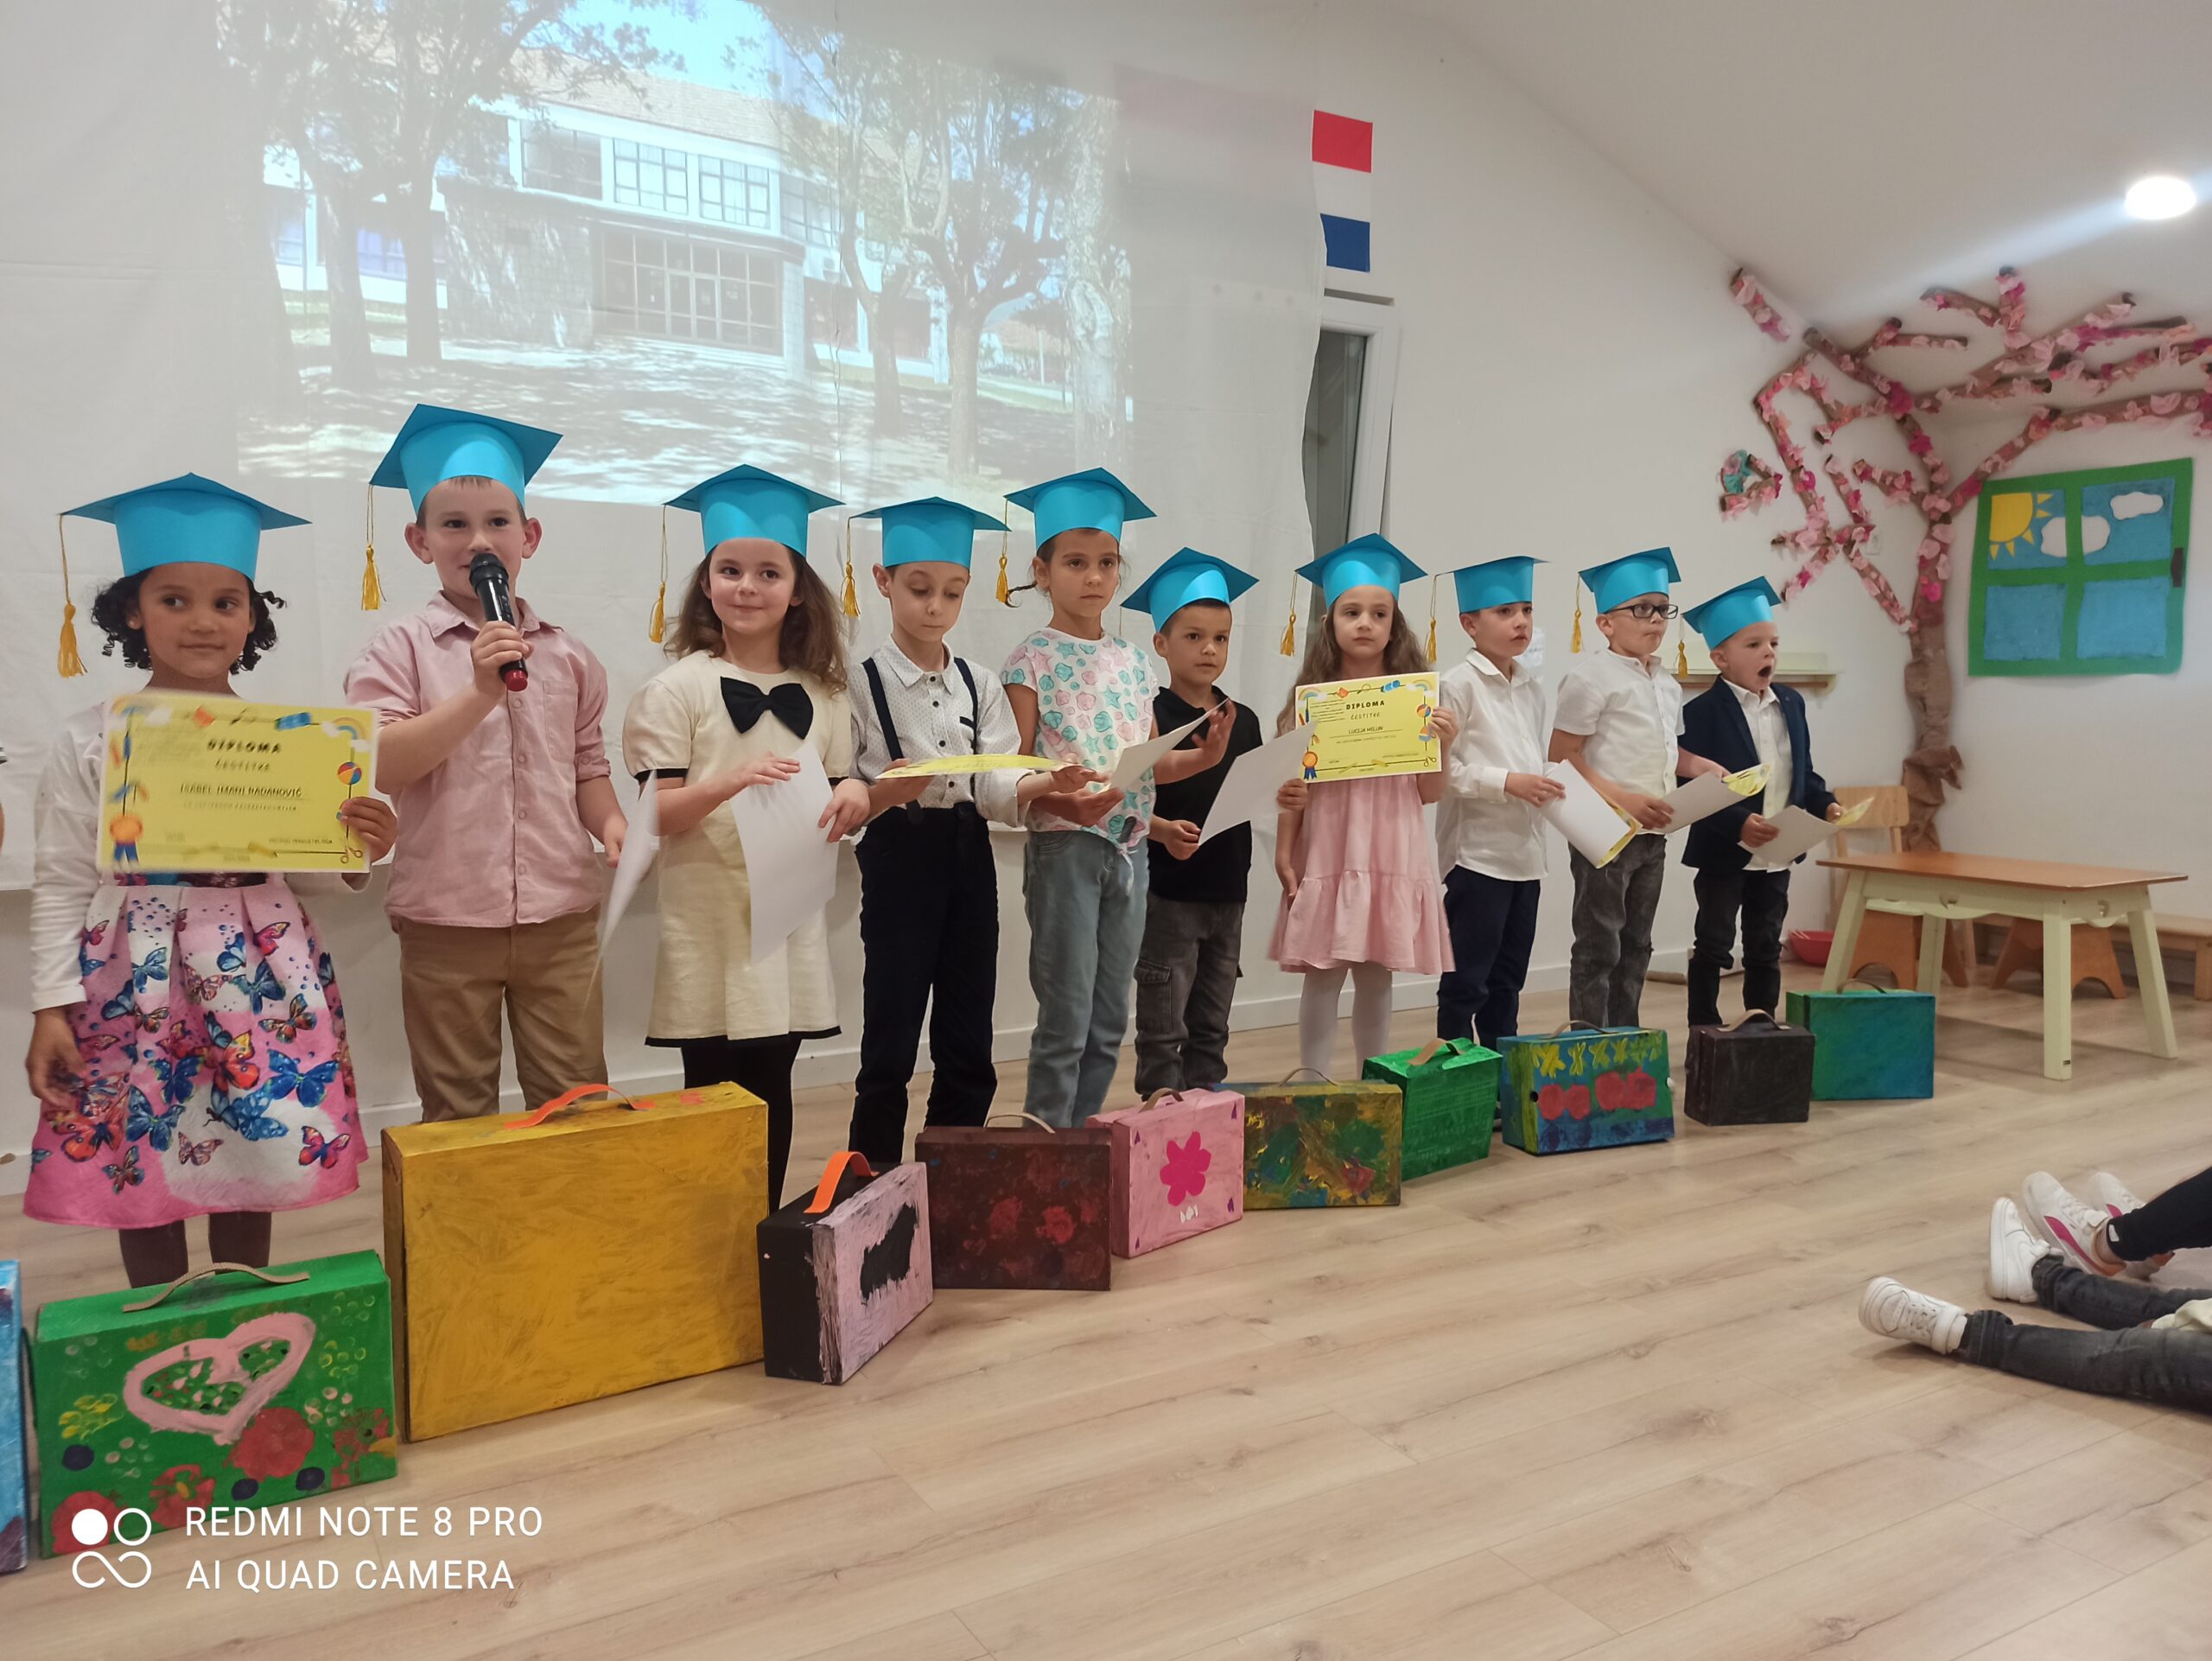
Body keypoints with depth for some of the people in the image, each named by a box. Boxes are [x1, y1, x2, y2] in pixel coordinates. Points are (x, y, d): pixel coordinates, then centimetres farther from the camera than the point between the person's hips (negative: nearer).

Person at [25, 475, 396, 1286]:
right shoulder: (88, 740, -2)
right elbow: (61, 884, 2)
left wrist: (359, 853, -14)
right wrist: (51, 1007, -1)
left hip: (261, 977, 1)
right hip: (133, 979, -1)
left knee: (254, 1157, 10)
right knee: (139, 1180, 7)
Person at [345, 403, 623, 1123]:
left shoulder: (568, 656, 8)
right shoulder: (401, 648, -2)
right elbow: (377, 766, -14)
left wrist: (610, 823, -8)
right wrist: (480, 692, -22)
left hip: (562, 918, 2)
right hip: (446, 922, -2)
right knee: (459, 1115, 12)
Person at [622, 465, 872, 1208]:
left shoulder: (822, 693, 9)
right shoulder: (680, 687, -3)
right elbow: (657, 813, -7)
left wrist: (853, 797, -7)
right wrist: (729, 781, -25)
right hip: (709, 922, -3)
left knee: (772, 1089, 10)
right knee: (715, 1092, 2)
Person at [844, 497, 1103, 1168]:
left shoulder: (981, 685, 7)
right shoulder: (861, 684, -5)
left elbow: (997, 790, -4)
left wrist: (1045, 782, -25)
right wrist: (888, 793, -29)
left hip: (970, 861, 4)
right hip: (899, 860, -4)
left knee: (968, 1049, 10)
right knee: (891, 1046, 0)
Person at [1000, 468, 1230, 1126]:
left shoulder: (1135, 663, 11)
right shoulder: (1032, 660, -5)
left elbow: (1145, 763, 14)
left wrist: (1201, 758, -4)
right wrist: (1063, 801, -27)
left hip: (1128, 847, 6)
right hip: (1064, 847, -6)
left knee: (1110, 1020, 12)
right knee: (1066, 1021, -3)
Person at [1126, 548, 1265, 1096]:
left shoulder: (1244, 720, 8)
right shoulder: (1152, 717, -9)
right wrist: (1163, 830, -29)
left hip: (1227, 889, 6)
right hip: (1168, 891, -5)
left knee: (1211, 1026, 16)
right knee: (1163, 1029, 2)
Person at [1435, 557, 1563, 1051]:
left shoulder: (1533, 689, 12)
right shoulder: (1458, 685, -9)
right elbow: (1439, 769, -16)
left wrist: (1544, 787, 4)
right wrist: (1506, 783, -19)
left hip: (1525, 851, 7)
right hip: (1477, 853, -7)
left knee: (1508, 978, 15)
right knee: (1467, 981, -1)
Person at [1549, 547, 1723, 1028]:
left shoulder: (1668, 685, 12)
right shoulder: (1591, 677, -12)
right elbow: (1563, 758, -16)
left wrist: (1706, 770, 5)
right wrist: (1624, 799, -23)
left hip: (1652, 833, 8)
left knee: (1636, 946, 15)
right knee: (1599, 948, -2)